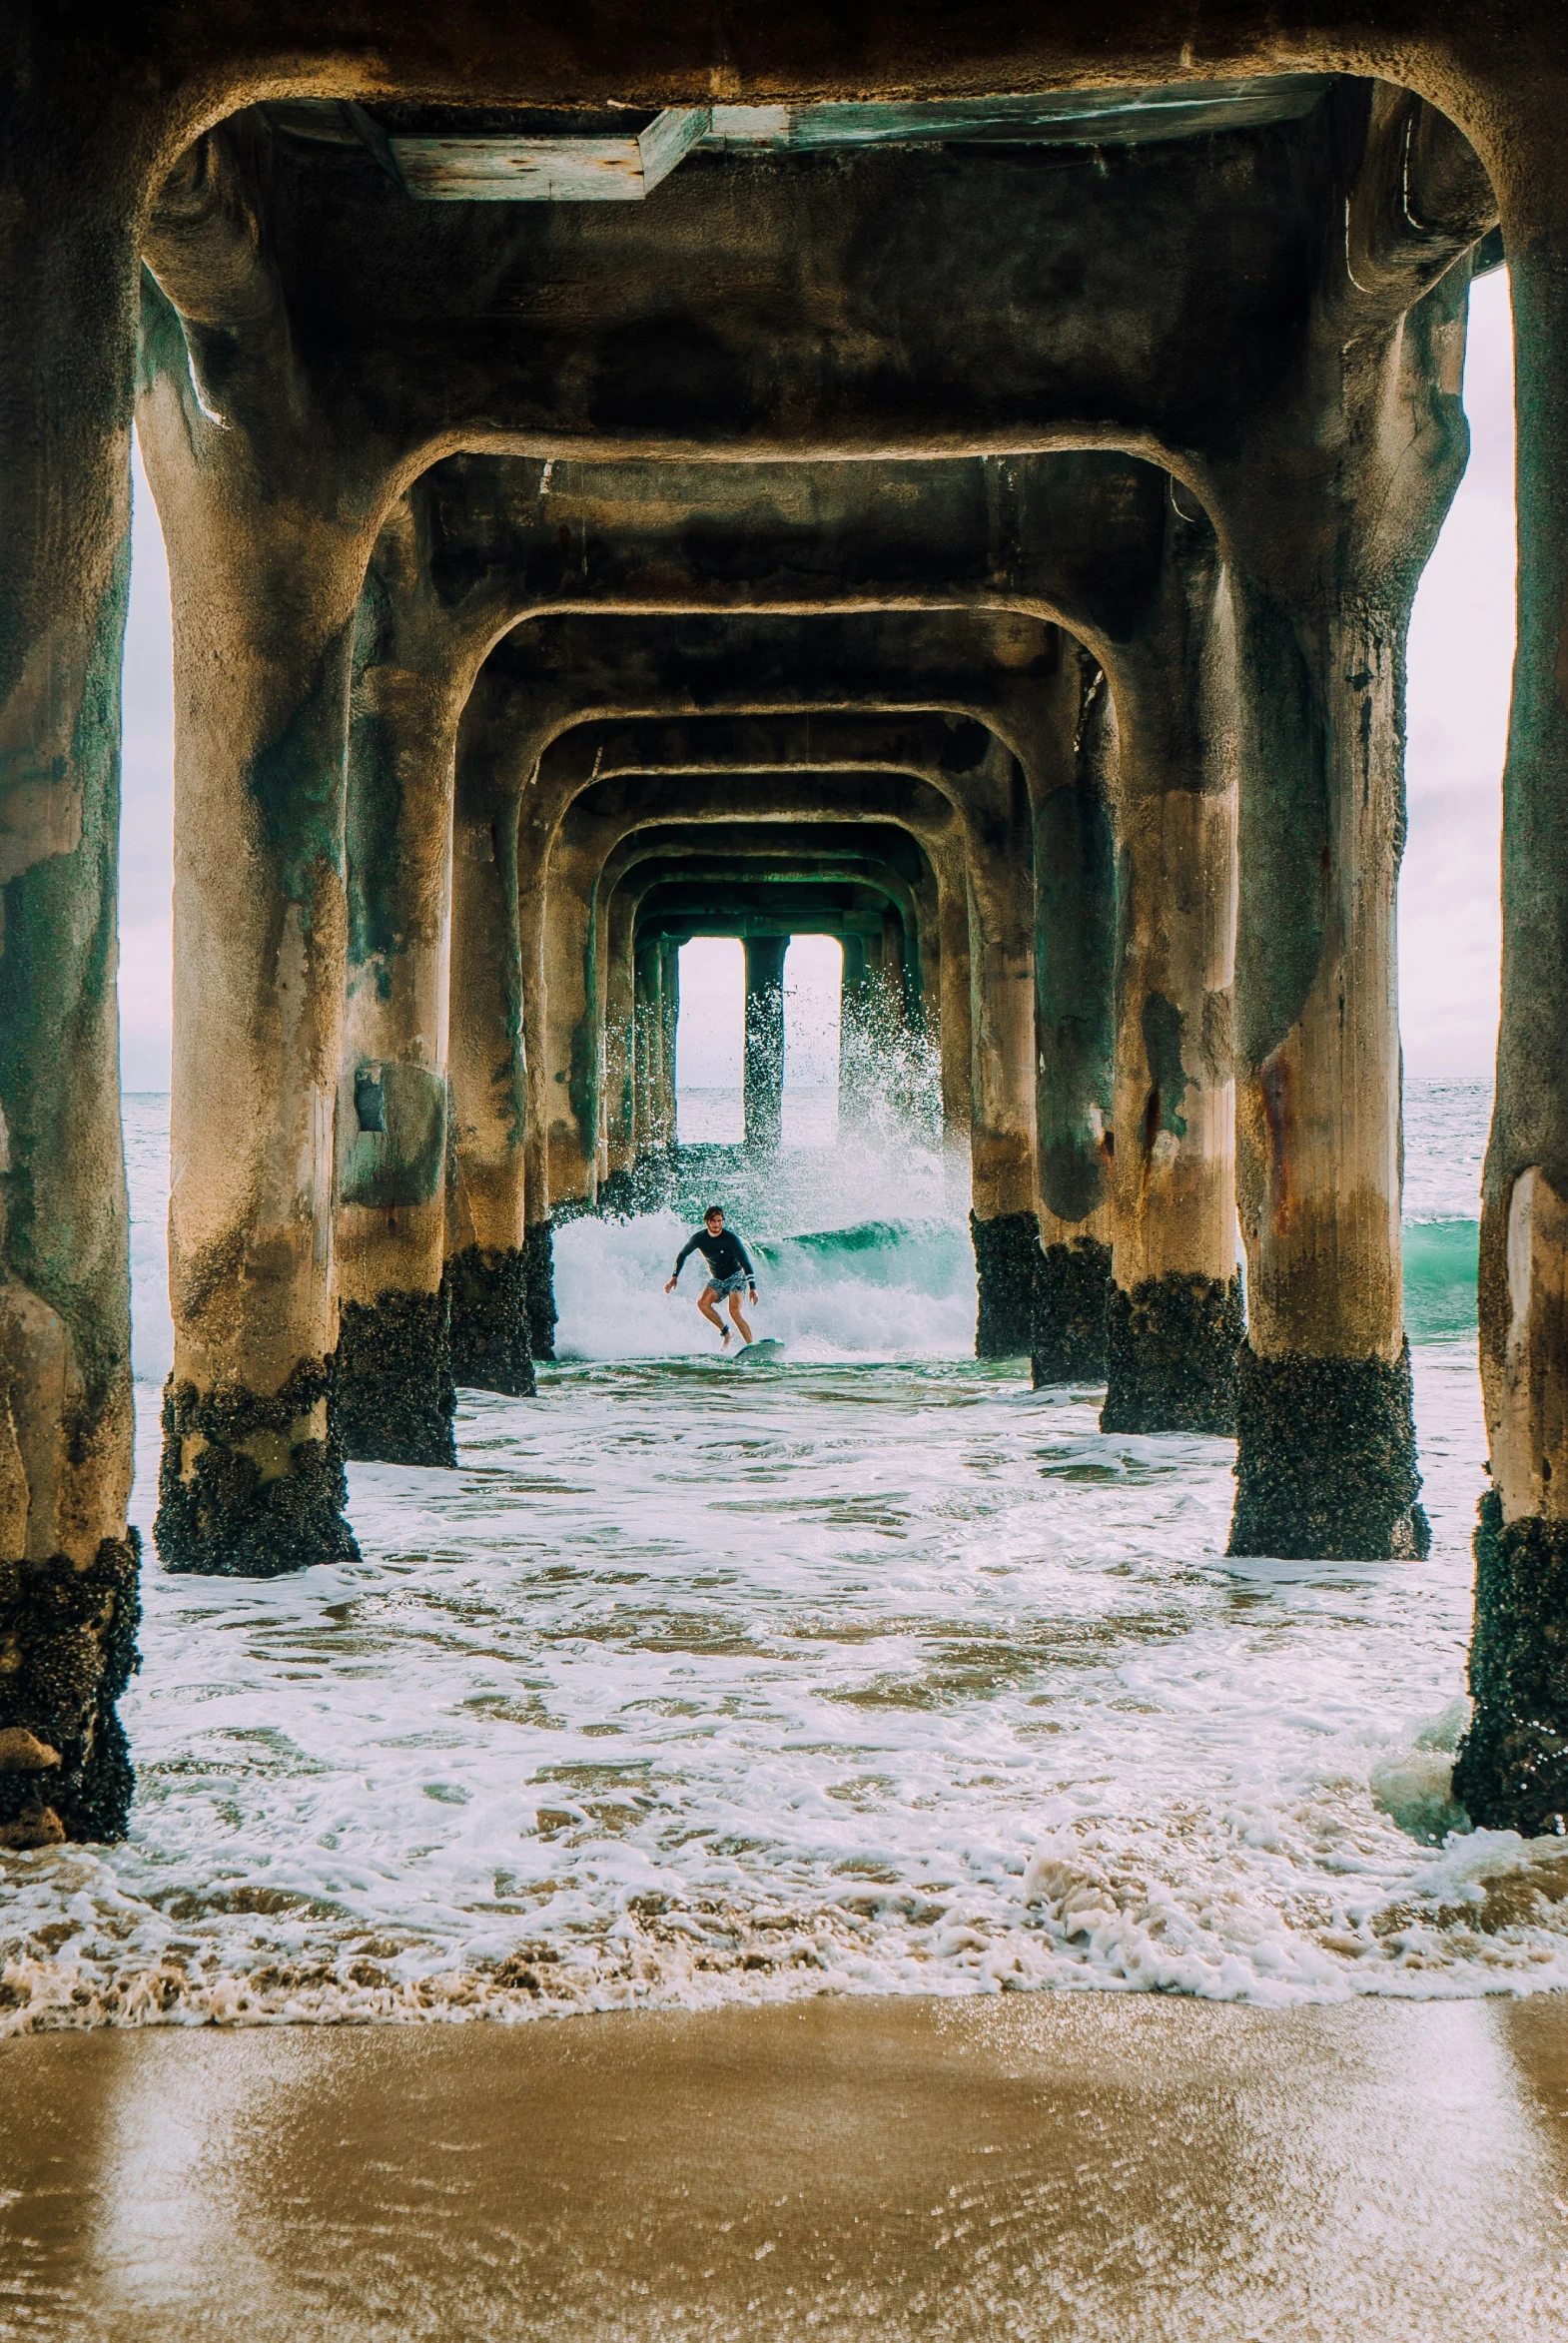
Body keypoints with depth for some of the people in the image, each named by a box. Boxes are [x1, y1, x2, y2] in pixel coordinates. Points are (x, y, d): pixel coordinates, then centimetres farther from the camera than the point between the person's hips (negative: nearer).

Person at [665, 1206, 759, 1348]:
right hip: (717, 1280, 5)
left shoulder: (730, 1238, -20)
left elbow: (745, 1262, -22)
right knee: (702, 1303, -22)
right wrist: (674, 1277, 5)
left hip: (735, 1277, -5)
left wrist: (752, 1288, -31)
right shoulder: (699, 1238, -9)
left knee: (734, 1311, -25)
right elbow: (682, 1255, 10)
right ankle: (726, 1331, -4)